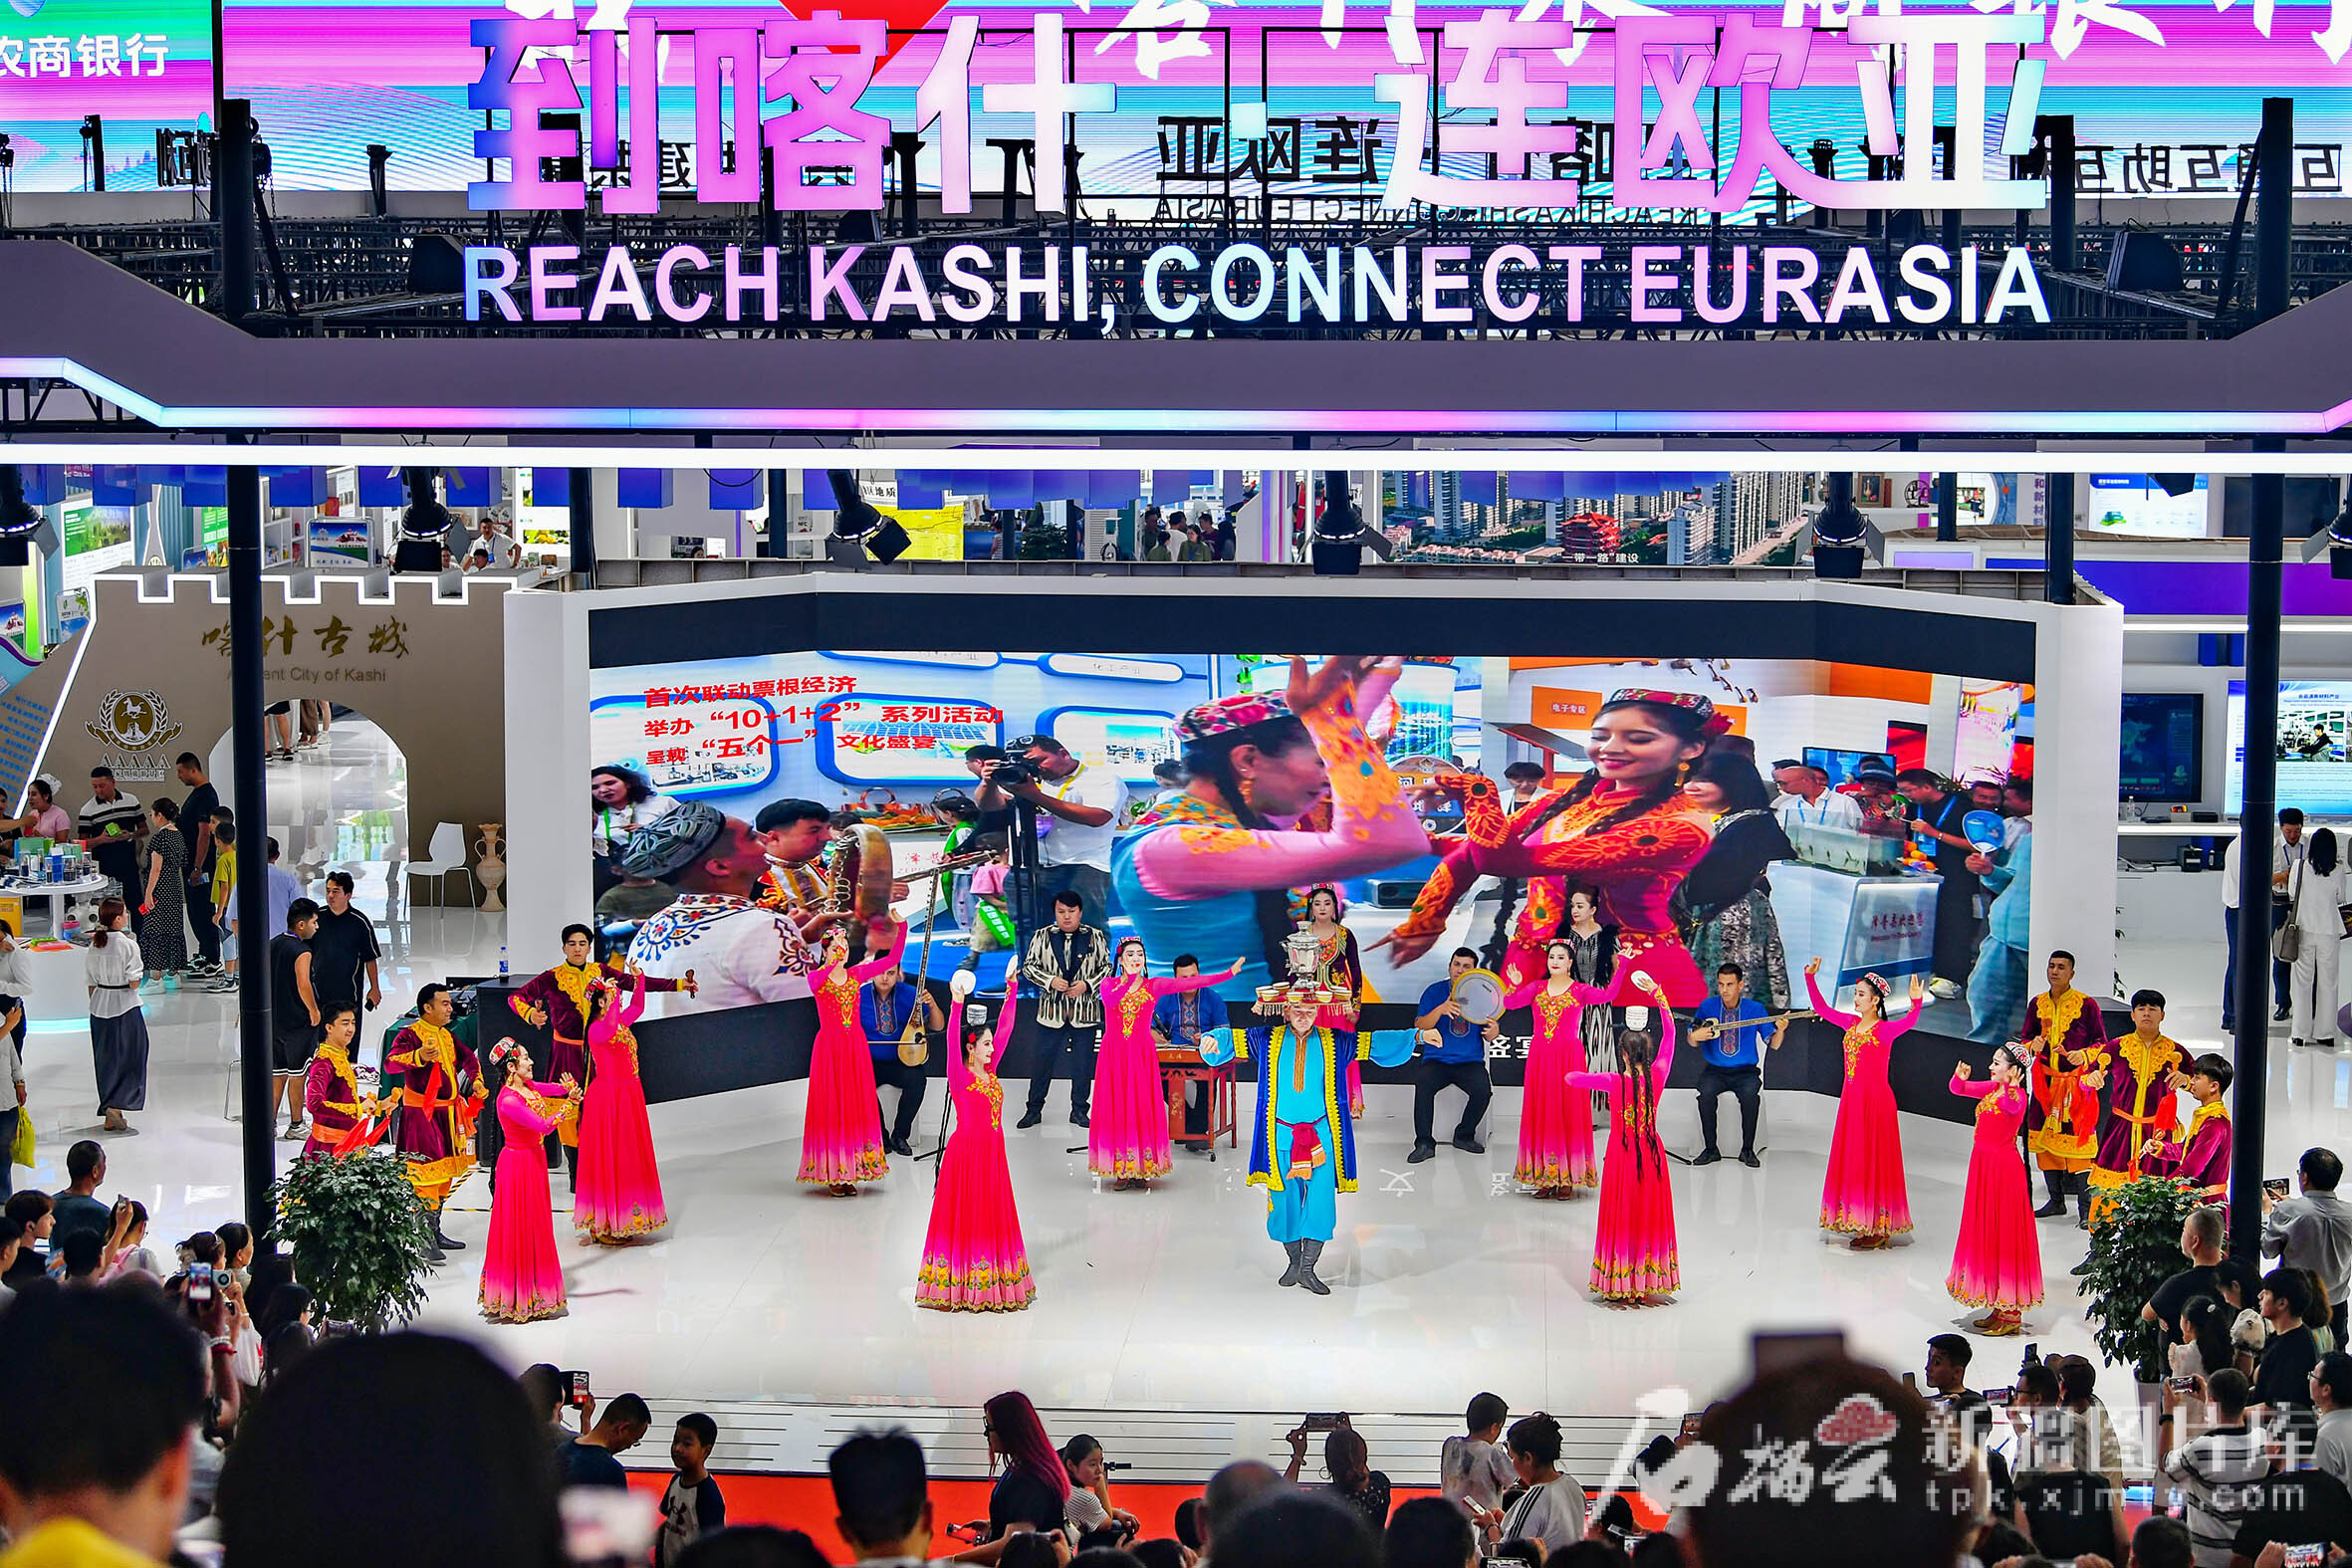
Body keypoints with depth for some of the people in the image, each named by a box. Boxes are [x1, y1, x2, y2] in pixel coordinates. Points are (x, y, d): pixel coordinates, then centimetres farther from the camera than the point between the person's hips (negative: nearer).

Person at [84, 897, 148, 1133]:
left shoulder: (94, 945, 3)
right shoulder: (127, 945, -16)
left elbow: (90, 983, 9)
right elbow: (134, 983, -17)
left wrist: (96, 1007, 18)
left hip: (99, 1008, 6)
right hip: (125, 1008, -6)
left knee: (107, 1060, 13)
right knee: (129, 1059, 4)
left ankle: (109, 1117, 18)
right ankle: (115, 1107, -9)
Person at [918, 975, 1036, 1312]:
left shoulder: (990, 1071, 7)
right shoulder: (959, 1076, -10)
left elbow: (1004, 1029, 9)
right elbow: (952, 1041, -26)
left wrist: (1012, 991, 8)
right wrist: (956, 1006, -37)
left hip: (992, 1152, 7)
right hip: (966, 1151, -7)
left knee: (992, 1217, 10)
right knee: (963, 1218, -2)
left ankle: (989, 1284, 16)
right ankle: (960, 1287, 2)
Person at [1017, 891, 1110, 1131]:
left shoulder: (1095, 937, 3)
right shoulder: (1042, 936, 3)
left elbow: (1108, 967, 5)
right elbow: (1029, 966, 3)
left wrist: (1087, 985, -11)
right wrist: (1050, 981, -13)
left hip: (1085, 1012, 0)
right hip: (1051, 1011, 0)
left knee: (1083, 1063, 5)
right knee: (1043, 1060, 3)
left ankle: (1079, 1110, 16)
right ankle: (1034, 1109, 14)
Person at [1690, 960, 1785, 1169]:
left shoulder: (1755, 1010, 0)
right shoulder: (1707, 1006, 2)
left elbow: (1773, 1044, 0)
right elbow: (1692, 1041, 7)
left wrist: (1780, 1030, -21)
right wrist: (1695, 1036, -18)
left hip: (1745, 1071, -1)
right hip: (1715, 1070, 1)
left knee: (1750, 1093, -33)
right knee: (1706, 1092, -31)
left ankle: (1747, 1150, -17)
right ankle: (1710, 1149, -17)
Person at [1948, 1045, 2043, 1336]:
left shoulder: (2017, 1094, -16)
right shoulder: (1991, 1089, 8)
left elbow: (2012, 1106, -38)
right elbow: (1958, 1089, 14)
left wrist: (2010, 1088, -59)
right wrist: (1960, 1077, -8)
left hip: (2004, 1168, -9)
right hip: (1983, 1164, 9)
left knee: (2004, 1235, -4)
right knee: (1984, 1234, 14)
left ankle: (2011, 1314, 3)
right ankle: (1999, 1308, 24)